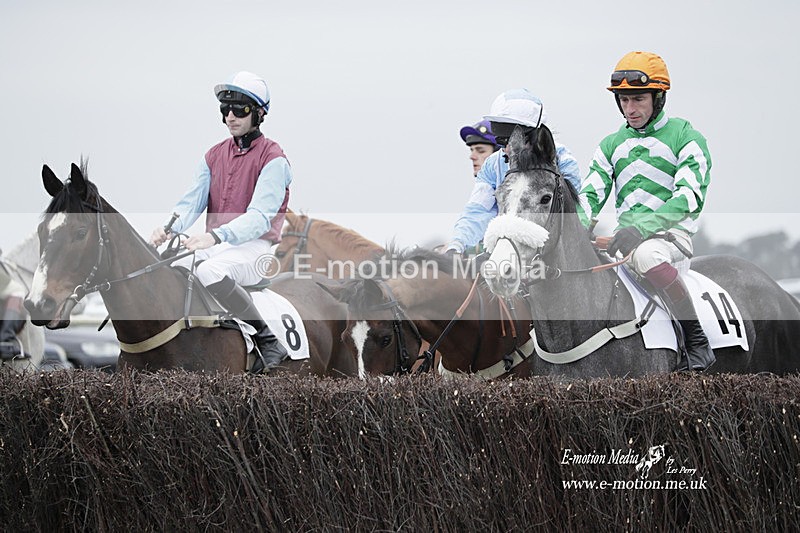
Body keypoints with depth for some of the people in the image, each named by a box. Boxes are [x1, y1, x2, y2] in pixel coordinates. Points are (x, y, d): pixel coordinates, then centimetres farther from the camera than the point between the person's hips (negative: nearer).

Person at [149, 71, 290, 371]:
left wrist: (216, 236, -35)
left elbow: (259, 217, -19)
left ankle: (269, 343, -25)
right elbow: (192, 201, 5)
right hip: (214, 246, 7)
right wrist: (168, 228, -19)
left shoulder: (273, 159, -6)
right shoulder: (215, 155, 16)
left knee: (210, 272, -37)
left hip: (254, 248, -7)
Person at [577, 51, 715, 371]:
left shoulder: (686, 138, -1)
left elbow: (687, 198, -14)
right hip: (625, 237, 6)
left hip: (672, 234, -6)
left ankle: (697, 342, -29)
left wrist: (641, 228, -28)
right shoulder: (611, 146, 17)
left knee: (646, 255, -40)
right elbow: (590, 195, 10)